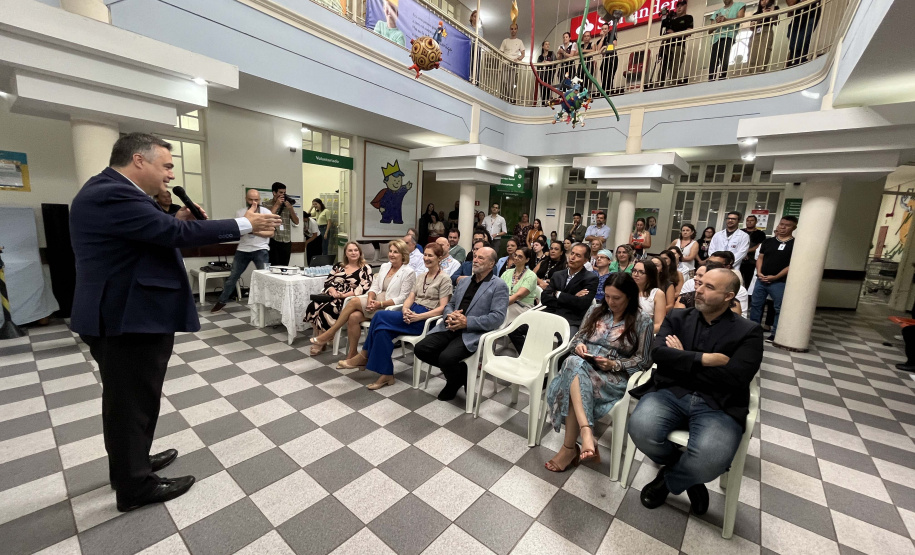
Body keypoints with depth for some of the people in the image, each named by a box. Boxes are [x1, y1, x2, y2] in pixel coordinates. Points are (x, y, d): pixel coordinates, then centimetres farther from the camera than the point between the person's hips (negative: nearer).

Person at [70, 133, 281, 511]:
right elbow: (175, 233, -26)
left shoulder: (110, 191, 13)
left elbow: (151, 234, 16)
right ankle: (135, 487, 22)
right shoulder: (113, 194, -21)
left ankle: (129, 465, 41)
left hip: (123, 314, 11)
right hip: (128, 319, -11)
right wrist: (245, 225, -21)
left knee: (126, 399, 23)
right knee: (133, 402, 4)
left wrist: (176, 221, -1)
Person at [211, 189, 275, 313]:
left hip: (261, 250, -2)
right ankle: (221, 302, 25)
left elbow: (271, 233, -6)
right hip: (243, 250, 3)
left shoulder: (266, 212, -2)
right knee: (233, 276, 11)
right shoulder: (240, 212, 5)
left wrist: (254, 231, -19)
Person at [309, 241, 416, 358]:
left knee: (354, 301, -23)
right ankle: (352, 355, -11)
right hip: (376, 300, 6)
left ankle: (329, 334, -9)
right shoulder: (384, 266, 16)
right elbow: (374, 287, 11)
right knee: (354, 316, -25)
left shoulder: (409, 272, -5)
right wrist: (370, 299, -12)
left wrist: (380, 304, -21)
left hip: (390, 307, -6)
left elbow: (402, 299, -11)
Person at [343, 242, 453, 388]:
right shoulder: (420, 277, 20)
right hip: (412, 313, 7)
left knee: (381, 316, -22)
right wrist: (405, 310, -13)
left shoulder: (444, 279, -2)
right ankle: (386, 374, -13)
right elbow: (410, 298, 11)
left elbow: (442, 308, -11)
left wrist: (418, 317, -21)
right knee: (383, 330, -23)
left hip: (427, 319, -6)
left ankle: (364, 356, -6)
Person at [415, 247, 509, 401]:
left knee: (446, 357, -28)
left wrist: (467, 322, -18)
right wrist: (449, 315, -3)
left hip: (473, 333, -7)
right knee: (421, 348, -11)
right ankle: (459, 369, 11)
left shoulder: (499, 286, -1)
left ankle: (455, 382, 8)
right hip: (451, 328, 7)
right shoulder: (464, 281, 21)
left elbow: (497, 317, -12)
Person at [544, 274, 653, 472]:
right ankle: (586, 433, -46)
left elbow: (644, 360, 2)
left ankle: (570, 447, -24)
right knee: (574, 362, -37)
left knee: (573, 387, -35)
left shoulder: (642, 322, 3)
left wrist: (614, 365, -13)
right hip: (583, 366, 3)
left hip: (615, 376, -3)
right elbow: (578, 337, 18)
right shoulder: (595, 311, 15)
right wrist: (579, 345, -6)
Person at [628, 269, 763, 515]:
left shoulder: (749, 331, 6)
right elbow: (658, 353, -4)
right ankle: (688, 473, 11)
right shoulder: (677, 318, 12)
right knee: (641, 428, -28)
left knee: (709, 460, -32)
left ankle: (668, 480, 8)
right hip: (670, 394, 2)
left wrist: (682, 359, -5)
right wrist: (703, 359, -12)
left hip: (718, 407, -2)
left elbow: (735, 378, -9)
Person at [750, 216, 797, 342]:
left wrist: (775, 277, -13)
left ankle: (775, 334, 11)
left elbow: (793, 264, -7)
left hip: (780, 282, -4)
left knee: (779, 308, 3)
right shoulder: (768, 241, 10)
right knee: (756, 304, 8)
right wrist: (759, 272, -4)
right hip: (761, 279, 4)